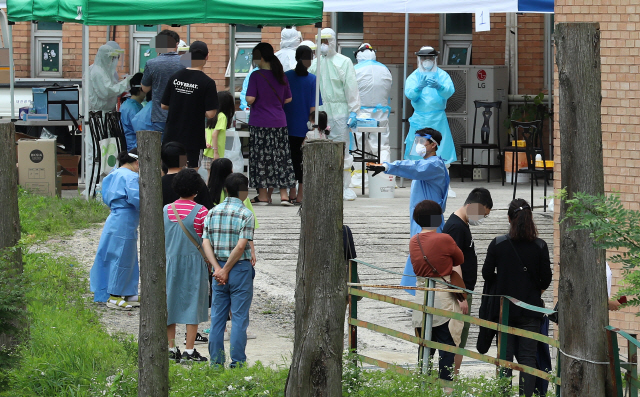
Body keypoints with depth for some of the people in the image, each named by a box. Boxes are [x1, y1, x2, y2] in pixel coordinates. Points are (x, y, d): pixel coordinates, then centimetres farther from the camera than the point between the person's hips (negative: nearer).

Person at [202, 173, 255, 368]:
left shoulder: (213, 212, 6)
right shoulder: (246, 214, -9)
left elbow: (206, 243, -1)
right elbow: (241, 246, -17)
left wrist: (218, 268, -7)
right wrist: (226, 270, -10)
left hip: (219, 268, 5)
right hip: (240, 269, -5)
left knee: (217, 317, 10)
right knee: (239, 318, 0)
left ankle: (216, 363, 11)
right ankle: (237, 363, -1)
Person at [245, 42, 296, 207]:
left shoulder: (256, 76, -11)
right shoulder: (281, 76, 4)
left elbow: (250, 99, -16)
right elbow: (288, 99, 11)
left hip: (260, 123, -4)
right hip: (279, 122, 4)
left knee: (260, 158, 3)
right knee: (281, 157, 8)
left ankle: (263, 196, 6)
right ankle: (284, 194, 6)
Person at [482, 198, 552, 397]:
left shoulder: (498, 244, -8)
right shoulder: (540, 246, -8)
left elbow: (487, 274, -1)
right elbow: (546, 280, -3)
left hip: (504, 307, 0)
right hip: (530, 308, 0)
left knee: (505, 357, 8)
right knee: (528, 357, 4)